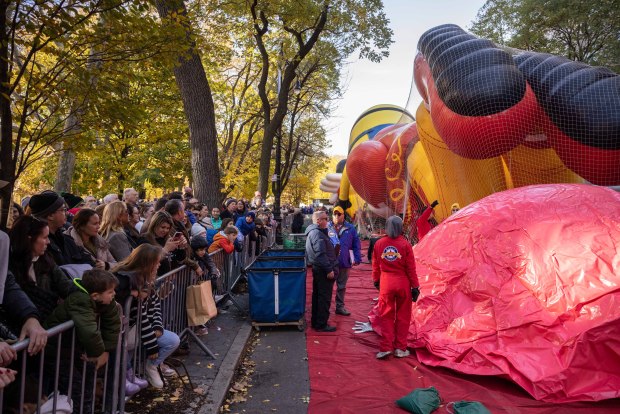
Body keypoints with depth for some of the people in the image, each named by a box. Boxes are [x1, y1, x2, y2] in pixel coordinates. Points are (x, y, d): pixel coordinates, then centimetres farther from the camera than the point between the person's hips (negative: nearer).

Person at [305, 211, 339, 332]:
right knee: (325, 297, -3)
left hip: (317, 268, 11)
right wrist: (329, 269, -23)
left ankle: (316, 321, 27)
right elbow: (321, 254, -25)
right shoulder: (317, 233, -18)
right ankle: (321, 324, 4)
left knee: (318, 295, 17)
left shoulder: (313, 231, 15)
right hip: (323, 269, -11)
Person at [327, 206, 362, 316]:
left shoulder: (350, 228, 2)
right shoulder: (327, 228, -3)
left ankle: (340, 307, 28)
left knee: (342, 286, 15)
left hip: (344, 263, 2)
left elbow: (356, 245, 3)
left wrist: (357, 259, -3)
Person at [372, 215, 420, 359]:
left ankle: (385, 347, 8)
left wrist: (376, 280, 22)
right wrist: (415, 287, 1)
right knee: (403, 316, 11)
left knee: (386, 316, 11)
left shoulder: (379, 244, -3)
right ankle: (400, 348, 17)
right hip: (403, 283, -1)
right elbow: (411, 268, -6)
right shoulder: (405, 244, -9)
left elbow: (375, 265, 6)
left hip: (386, 283, 1)